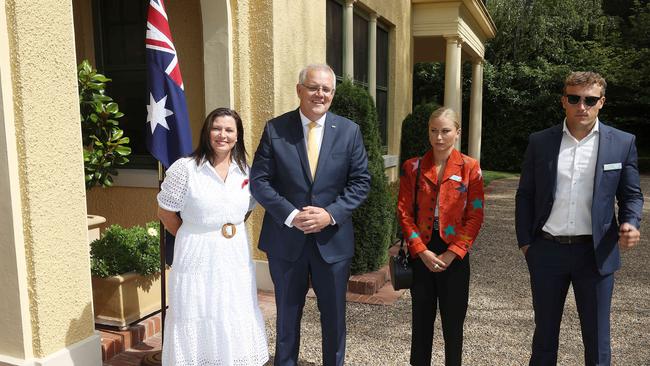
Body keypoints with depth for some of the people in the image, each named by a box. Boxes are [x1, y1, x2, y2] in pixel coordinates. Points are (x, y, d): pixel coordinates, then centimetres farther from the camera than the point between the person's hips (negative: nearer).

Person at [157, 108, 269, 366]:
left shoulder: (245, 170, 3)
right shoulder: (185, 168, -11)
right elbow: (165, 213, -3)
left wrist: (231, 230, 5)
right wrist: (195, 238, 3)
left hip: (236, 261, 4)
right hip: (197, 261, -4)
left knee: (236, 326, 14)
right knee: (197, 327, 8)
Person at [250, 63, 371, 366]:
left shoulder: (349, 131, -1)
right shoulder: (275, 129, -4)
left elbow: (360, 181, -1)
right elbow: (259, 180, -6)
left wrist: (331, 214, -15)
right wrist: (291, 215, -17)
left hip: (333, 239, 1)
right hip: (286, 238, 0)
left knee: (334, 315, 15)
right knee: (287, 315, 16)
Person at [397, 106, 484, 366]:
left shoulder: (470, 167, -2)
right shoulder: (412, 167, 2)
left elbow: (475, 216, -4)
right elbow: (404, 212, -2)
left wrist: (452, 253, -12)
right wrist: (422, 251, -11)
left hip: (454, 256, -1)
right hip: (421, 254, 1)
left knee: (453, 323, 9)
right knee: (421, 321, 11)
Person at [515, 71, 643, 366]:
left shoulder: (622, 143, 0)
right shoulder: (539, 142, 2)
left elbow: (631, 195, 7)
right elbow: (525, 195, 6)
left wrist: (630, 224, -13)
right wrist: (525, 241, 1)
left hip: (595, 252, -1)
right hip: (547, 251, 1)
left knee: (597, 342, 9)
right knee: (544, 335, 16)